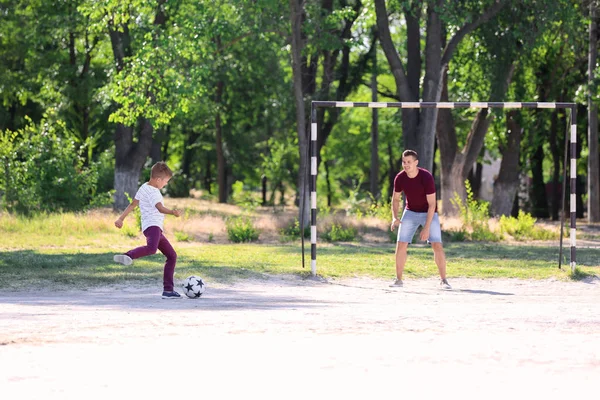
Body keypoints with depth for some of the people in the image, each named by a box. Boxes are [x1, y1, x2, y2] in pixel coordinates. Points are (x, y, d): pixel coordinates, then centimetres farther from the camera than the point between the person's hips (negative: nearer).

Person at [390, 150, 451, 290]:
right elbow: (395, 199, 1)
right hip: (411, 212, 3)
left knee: (437, 245, -14)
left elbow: (432, 204, -25)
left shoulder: (426, 177, -27)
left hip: (429, 213, -3)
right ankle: (398, 279, 5)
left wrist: (427, 227, -30)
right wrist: (394, 218, -16)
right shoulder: (400, 178, -14)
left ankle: (443, 280, -4)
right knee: (401, 245, -6)